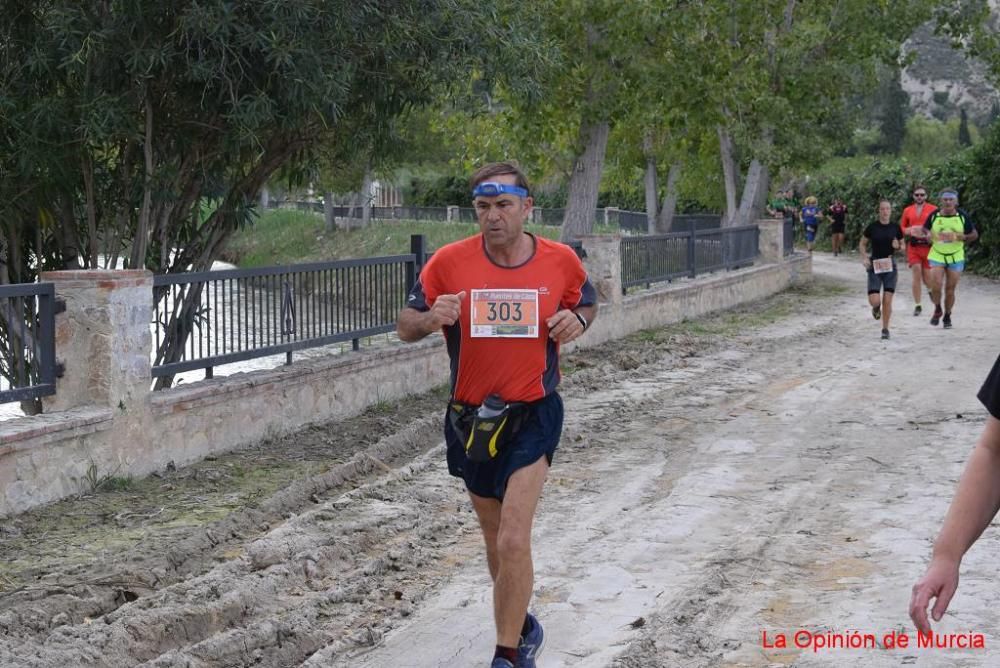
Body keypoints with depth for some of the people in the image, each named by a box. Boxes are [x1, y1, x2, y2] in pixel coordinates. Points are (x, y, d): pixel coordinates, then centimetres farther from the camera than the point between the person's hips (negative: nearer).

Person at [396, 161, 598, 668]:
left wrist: (578, 320, -10)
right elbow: (405, 326, -2)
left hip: (533, 416, -2)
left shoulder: (560, 260, -6)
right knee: (495, 539, 17)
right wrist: (430, 320, -26)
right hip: (470, 417, 2)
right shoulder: (450, 261, -8)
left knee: (513, 541, -14)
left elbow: (587, 303, 14)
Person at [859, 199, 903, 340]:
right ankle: (876, 308, 28)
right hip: (875, 266, -1)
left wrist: (898, 246, -10)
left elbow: (903, 246, 12)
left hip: (890, 265, 1)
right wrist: (864, 257, -8)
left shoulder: (895, 228, 2)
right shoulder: (872, 227, -2)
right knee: (874, 301, -10)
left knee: (887, 300, -2)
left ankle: (885, 329, 12)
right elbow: (862, 244, 9)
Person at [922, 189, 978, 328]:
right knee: (936, 285, -14)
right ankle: (937, 310, 14)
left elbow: (975, 234, 2)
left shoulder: (962, 216, -6)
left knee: (950, 289, 3)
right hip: (936, 255, 0)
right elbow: (924, 229, 12)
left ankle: (947, 316, 22)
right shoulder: (934, 215, -5)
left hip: (956, 257, 0)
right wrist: (929, 235, -11)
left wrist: (962, 237, -18)